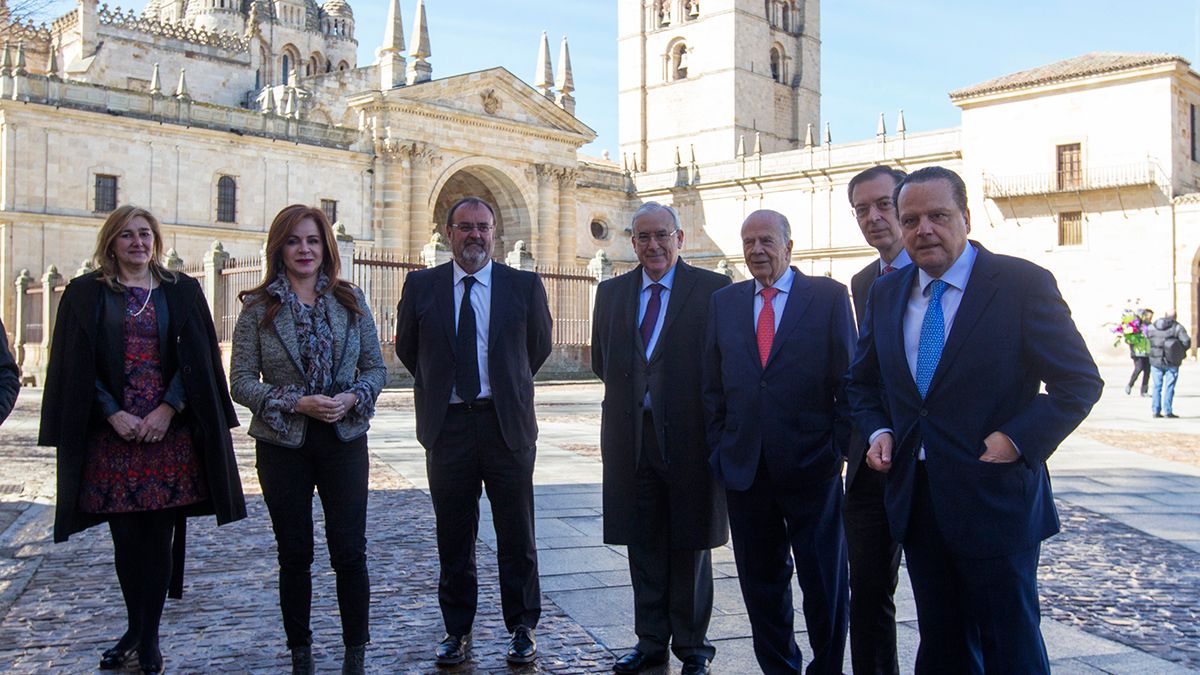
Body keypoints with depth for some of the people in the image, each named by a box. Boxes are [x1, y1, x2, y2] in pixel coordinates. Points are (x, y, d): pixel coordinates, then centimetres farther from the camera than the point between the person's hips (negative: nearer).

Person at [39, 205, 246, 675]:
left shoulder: (181, 291, 8)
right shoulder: (86, 294, 7)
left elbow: (196, 359, 2)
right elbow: (76, 367, 2)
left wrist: (167, 410, -9)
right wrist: (114, 413, -9)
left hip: (170, 431, 0)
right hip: (110, 434, 0)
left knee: (159, 536, 2)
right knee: (126, 536, 5)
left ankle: (148, 637, 13)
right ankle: (137, 630, 24)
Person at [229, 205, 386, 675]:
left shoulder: (350, 301, 4)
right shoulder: (258, 307, -2)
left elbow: (375, 367, 6)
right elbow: (241, 381, -4)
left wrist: (351, 398, -13)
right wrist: (296, 403, -17)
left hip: (344, 439, 1)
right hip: (282, 444, -1)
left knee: (350, 552, 1)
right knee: (295, 555, 9)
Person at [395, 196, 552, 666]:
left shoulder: (524, 285, 1)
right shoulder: (421, 286, 3)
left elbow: (539, 347, 13)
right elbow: (407, 349, 15)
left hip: (507, 423, -1)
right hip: (447, 425, 1)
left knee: (517, 535, 7)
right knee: (453, 538, 10)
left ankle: (522, 629, 21)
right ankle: (457, 630, 24)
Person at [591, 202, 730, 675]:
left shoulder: (713, 289, -4)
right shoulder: (611, 292, 10)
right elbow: (601, 361, 18)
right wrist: (632, 391, 8)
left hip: (690, 437, -3)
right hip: (631, 437, 4)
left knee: (690, 544, 8)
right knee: (643, 546, 12)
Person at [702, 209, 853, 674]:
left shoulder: (829, 296, 0)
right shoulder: (724, 303, 10)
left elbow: (849, 378, -2)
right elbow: (713, 386, 11)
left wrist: (841, 447, -7)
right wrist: (719, 446, 5)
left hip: (811, 463, -3)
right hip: (745, 465, 3)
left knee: (824, 583, 7)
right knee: (761, 582, 12)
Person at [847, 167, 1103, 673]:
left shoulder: (1023, 284, -8)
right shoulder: (885, 294, 8)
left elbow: (1080, 381, -7)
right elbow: (863, 381, 18)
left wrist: (1017, 440, -17)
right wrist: (878, 431, 0)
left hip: (993, 499, -5)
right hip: (916, 500, 5)